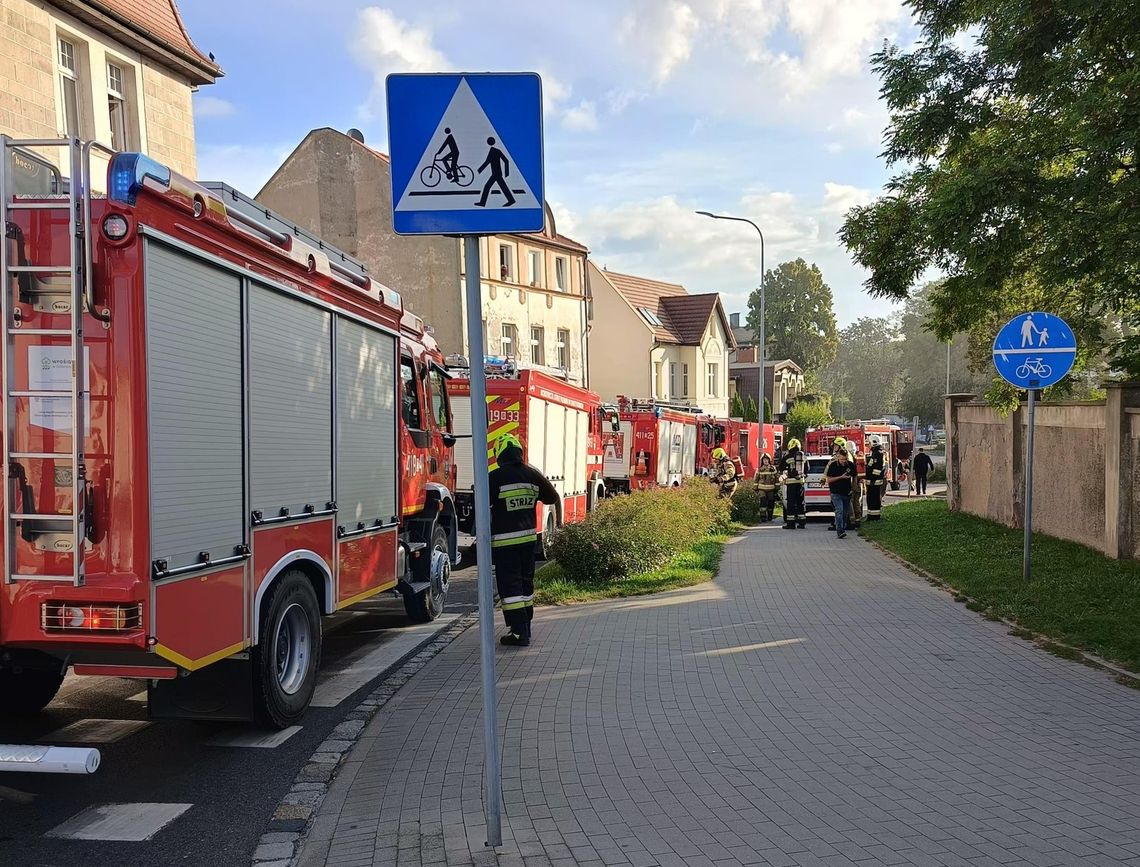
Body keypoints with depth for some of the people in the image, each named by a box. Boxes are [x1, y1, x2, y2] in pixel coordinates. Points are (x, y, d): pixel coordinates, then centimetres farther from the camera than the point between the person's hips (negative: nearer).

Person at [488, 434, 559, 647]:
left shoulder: (496, 477, -14)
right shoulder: (533, 475, 2)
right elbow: (553, 498, 13)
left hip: (504, 541, -6)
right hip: (529, 537, 6)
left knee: (510, 586, -1)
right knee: (526, 582, 17)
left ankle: (519, 633, -3)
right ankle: (526, 627, 27)